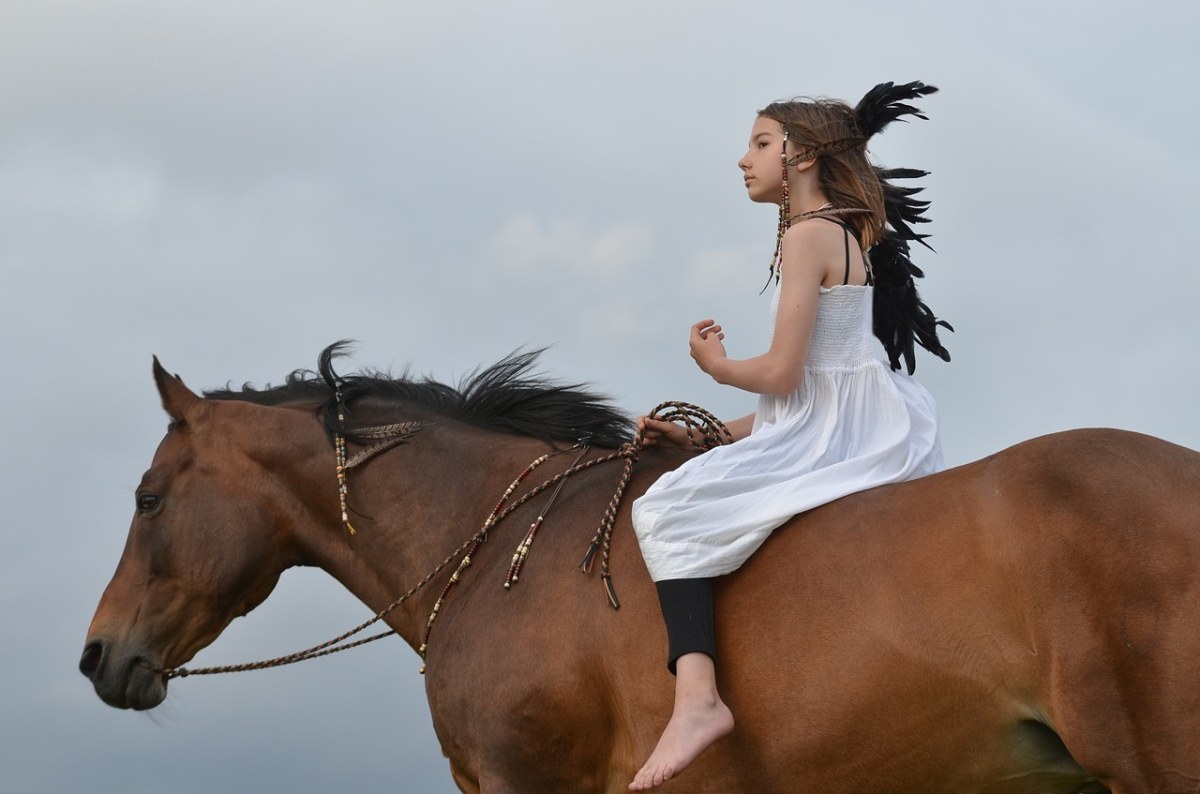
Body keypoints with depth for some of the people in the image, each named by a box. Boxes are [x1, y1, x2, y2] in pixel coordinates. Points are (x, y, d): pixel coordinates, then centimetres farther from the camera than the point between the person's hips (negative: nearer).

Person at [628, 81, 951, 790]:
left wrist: (716, 364, 4)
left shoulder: (808, 234, -9)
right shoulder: (847, 235, 20)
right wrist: (701, 436, 16)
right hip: (851, 426, 10)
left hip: (832, 433, -10)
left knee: (668, 508, -22)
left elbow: (781, 374, -17)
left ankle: (697, 695, -39)